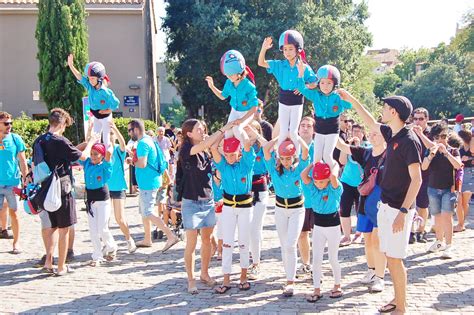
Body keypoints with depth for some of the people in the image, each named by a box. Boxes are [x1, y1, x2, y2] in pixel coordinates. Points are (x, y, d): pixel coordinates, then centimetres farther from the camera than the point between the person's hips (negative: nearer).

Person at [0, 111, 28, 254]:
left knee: (13, 212, 2)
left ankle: (16, 242, 10)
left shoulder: (15, 139, -1)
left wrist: (25, 180, 0)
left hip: (12, 182, -1)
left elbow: (22, 161, 3)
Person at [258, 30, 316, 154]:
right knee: (283, 132, 3)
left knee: (293, 132, 1)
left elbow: (314, 83, -1)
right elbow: (261, 63, -6)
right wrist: (264, 48, -21)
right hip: (283, 102, 2)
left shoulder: (304, 68, -9)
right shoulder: (279, 65, -4)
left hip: (297, 103, -1)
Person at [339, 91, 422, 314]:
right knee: (390, 256, 14)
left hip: (399, 209, -8)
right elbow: (371, 122, 26)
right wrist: (351, 99, 29)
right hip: (386, 205, 8)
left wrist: (403, 212, -24)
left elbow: (416, 180, -20)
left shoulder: (409, 141, -18)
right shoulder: (392, 134, 7)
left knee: (394, 258, -4)